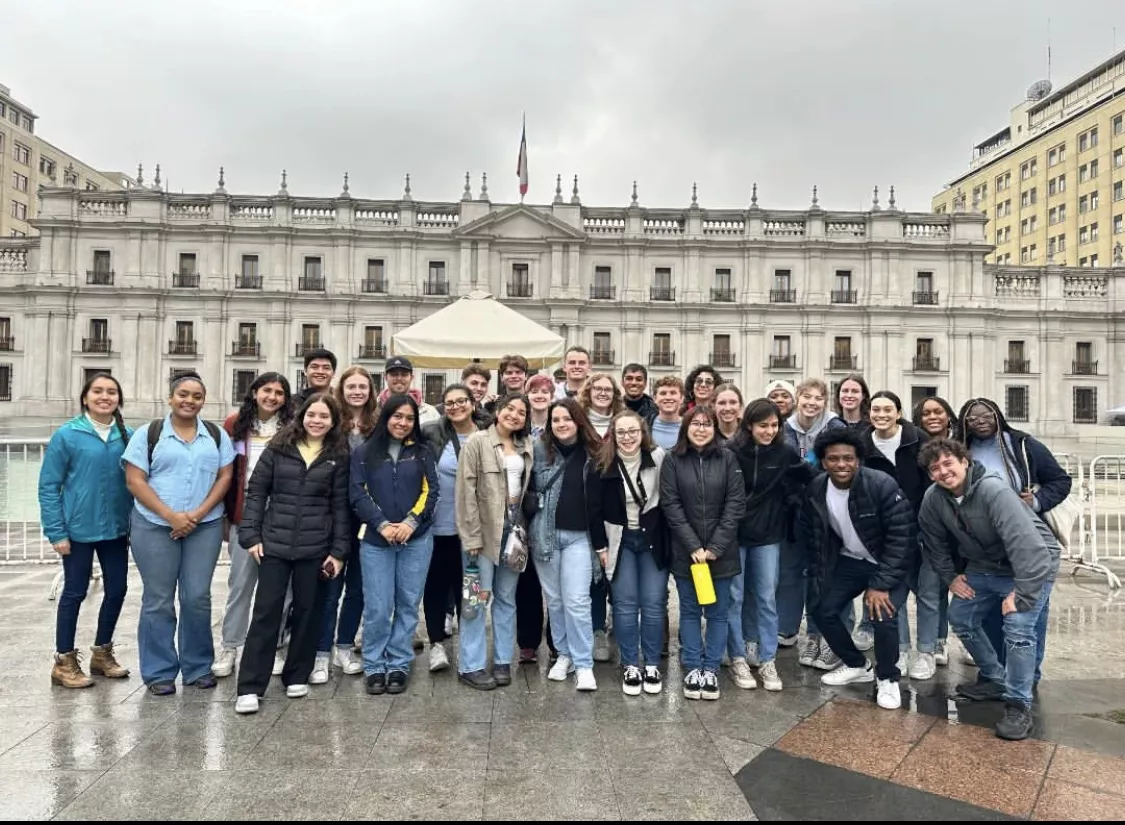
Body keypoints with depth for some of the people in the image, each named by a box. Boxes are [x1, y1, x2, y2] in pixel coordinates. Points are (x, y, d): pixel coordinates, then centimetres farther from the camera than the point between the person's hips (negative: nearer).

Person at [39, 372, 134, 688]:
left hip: (116, 529, 4)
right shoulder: (67, 435, -8)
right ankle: (64, 662, 22)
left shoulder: (128, 436, 2)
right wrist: (56, 532, -11)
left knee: (117, 589, 10)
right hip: (78, 529, -4)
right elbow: (48, 486, -7)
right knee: (75, 592, 6)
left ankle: (102, 653, 29)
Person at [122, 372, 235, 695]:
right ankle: (159, 672, 17)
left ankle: (199, 667, 18)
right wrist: (171, 516, -14)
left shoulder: (217, 435, 9)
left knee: (197, 597, 4)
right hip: (154, 526, -1)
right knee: (158, 600, 5)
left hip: (205, 527, 2)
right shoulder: (148, 434, 2)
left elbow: (225, 477, 4)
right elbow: (135, 480, -4)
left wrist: (198, 514, -10)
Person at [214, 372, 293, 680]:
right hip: (244, 515, 1)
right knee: (240, 582, 9)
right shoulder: (235, 424, 2)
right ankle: (230, 647, 21)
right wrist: (224, 514, 1)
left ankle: (273, 647, 21)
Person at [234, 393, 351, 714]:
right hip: (274, 544, 0)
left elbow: (340, 506, 2)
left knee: (308, 611, 9)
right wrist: (251, 535, -5)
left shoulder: (338, 458, 2)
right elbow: (256, 492, 3)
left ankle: (297, 677, 26)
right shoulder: (278, 449, 2)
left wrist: (339, 551, -2)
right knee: (266, 612, 1)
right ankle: (249, 687, 7)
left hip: (316, 548, 1)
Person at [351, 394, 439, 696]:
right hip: (375, 540, -1)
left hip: (417, 539, 1)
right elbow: (358, 494, -2)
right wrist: (382, 525, -14)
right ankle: (374, 667, 16)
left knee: (408, 604, 6)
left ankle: (399, 665, 18)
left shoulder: (422, 452, 7)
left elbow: (431, 491, 2)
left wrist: (411, 522, -13)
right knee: (377, 607, 0)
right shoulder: (364, 452, 5)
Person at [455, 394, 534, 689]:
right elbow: (467, 490, -10)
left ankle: (502, 661, 22)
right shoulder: (477, 441, -5)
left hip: (515, 525, 5)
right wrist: (471, 536, -14)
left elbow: (529, 486, 14)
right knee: (478, 595, -1)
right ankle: (471, 665, 9)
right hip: (485, 527, -5)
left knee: (507, 597, 12)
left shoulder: (526, 446, 11)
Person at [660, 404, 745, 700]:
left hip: (721, 551, 1)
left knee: (718, 612, 8)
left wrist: (715, 547, -12)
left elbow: (736, 503, -5)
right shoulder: (673, 460, -2)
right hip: (686, 551, 0)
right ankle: (693, 668, 20)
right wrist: (693, 546, -13)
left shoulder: (727, 459, -1)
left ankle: (711, 669, 20)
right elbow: (670, 505, -6)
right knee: (690, 611, 9)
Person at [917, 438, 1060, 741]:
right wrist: (951, 576, 4)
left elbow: (1026, 544, -36)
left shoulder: (993, 489, -32)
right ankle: (995, 678, 30)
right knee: (961, 617, 9)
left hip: (1032, 565, -7)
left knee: (1018, 627, -21)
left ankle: (1018, 705, -6)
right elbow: (934, 541, 7)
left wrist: (1021, 594, -35)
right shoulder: (933, 498, -12)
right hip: (983, 565, 7)